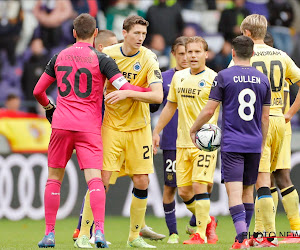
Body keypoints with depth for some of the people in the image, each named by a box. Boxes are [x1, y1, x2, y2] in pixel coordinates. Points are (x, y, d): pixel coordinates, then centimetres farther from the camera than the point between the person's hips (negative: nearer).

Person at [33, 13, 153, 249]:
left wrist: (49, 109, 35)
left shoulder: (59, 57, 10)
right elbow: (123, 87, -13)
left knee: (54, 178, 12)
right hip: (89, 128, -3)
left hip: (61, 124, 3)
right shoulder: (101, 59, -3)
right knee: (94, 178, -8)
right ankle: (99, 230, -24)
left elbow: (38, 91, 16)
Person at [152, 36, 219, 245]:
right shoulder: (178, 77, 11)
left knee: (199, 186, -12)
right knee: (183, 191, 4)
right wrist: (157, 131, 22)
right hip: (183, 142, 6)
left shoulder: (213, 79, -7)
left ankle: (201, 234, -3)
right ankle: (208, 221, 28)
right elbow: (171, 106, 22)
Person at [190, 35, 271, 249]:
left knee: (234, 191, -9)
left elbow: (209, 110, -5)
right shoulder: (263, 79, 6)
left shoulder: (224, 76, -6)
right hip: (254, 144, 4)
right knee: (248, 190, 15)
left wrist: (194, 129, 11)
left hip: (232, 144, -4)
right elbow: (265, 117, 11)